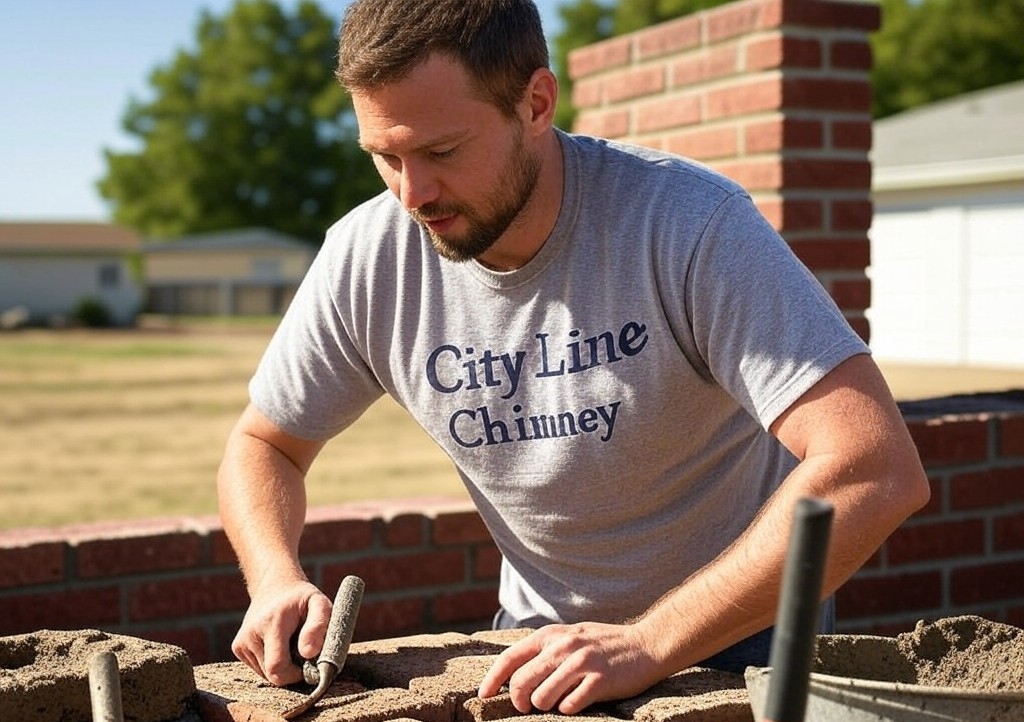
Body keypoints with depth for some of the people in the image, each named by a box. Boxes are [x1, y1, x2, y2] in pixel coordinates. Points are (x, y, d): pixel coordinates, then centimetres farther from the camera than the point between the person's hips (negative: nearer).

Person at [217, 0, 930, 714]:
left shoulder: (692, 223, -24)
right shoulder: (364, 258, -12)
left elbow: (880, 472, -32)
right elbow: (263, 445, 5)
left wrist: (649, 643, -36)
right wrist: (277, 580, -16)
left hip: (733, 631, -3)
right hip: (541, 635, 3)